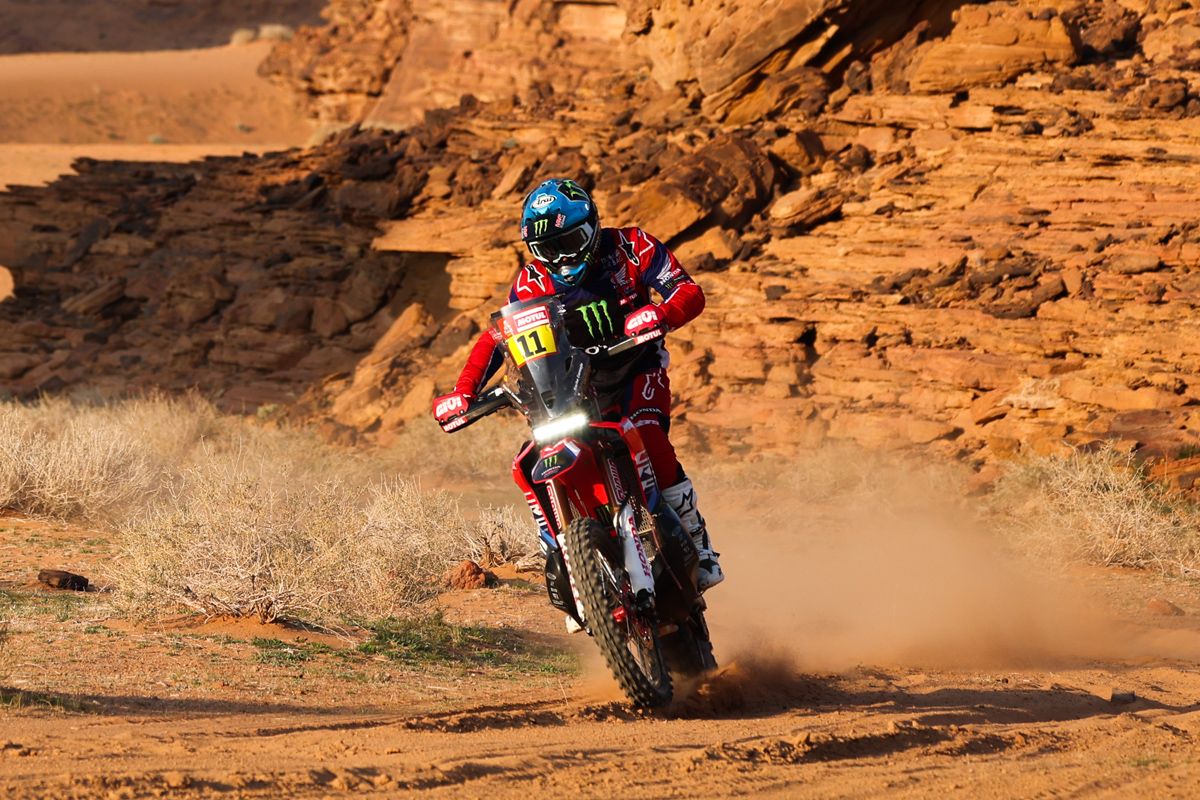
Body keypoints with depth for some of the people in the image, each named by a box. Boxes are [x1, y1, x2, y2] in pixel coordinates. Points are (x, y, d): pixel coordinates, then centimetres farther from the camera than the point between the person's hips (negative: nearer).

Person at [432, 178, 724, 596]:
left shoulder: (629, 247, -11)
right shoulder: (533, 282, -3)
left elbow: (690, 293, -17)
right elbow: (494, 338, -3)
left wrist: (661, 314, -41)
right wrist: (463, 392, -19)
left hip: (638, 373, -4)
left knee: (649, 440, -32)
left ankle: (698, 545, -19)